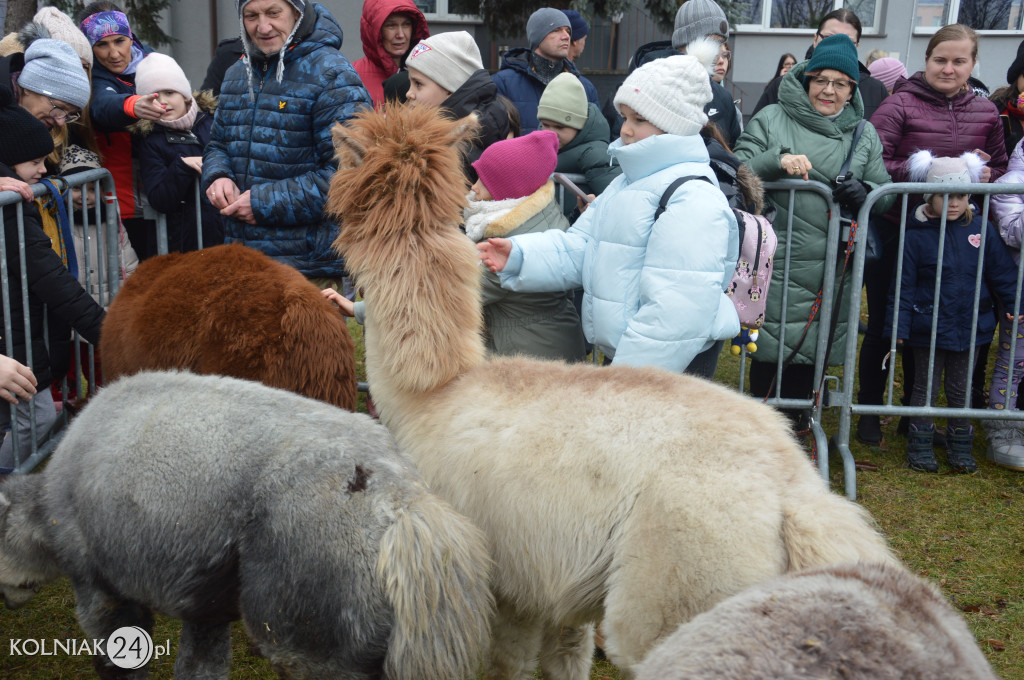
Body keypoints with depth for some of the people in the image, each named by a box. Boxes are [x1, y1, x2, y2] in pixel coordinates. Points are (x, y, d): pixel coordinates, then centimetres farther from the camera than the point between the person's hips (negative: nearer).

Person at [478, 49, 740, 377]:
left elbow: (677, 307, -25)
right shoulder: (629, 183, 15)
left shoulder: (694, 199, -18)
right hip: (624, 355, 9)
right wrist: (518, 255, -8)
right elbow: (577, 250, 10)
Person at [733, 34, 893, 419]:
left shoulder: (864, 134, 14)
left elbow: (885, 195, 12)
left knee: (810, 354, 10)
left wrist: (864, 192, -12)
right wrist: (776, 160, -23)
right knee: (770, 349, 0)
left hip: (834, 266, 3)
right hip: (778, 262, -3)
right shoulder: (772, 119, 3)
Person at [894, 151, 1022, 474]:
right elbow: (904, 285, -6)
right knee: (926, 386, 9)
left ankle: (960, 446, 27)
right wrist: (899, 326, -7)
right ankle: (920, 446, 20)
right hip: (928, 325, -2)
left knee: (960, 389, 14)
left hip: (969, 325, 2)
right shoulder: (916, 235, -8)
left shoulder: (981, 228, -2)